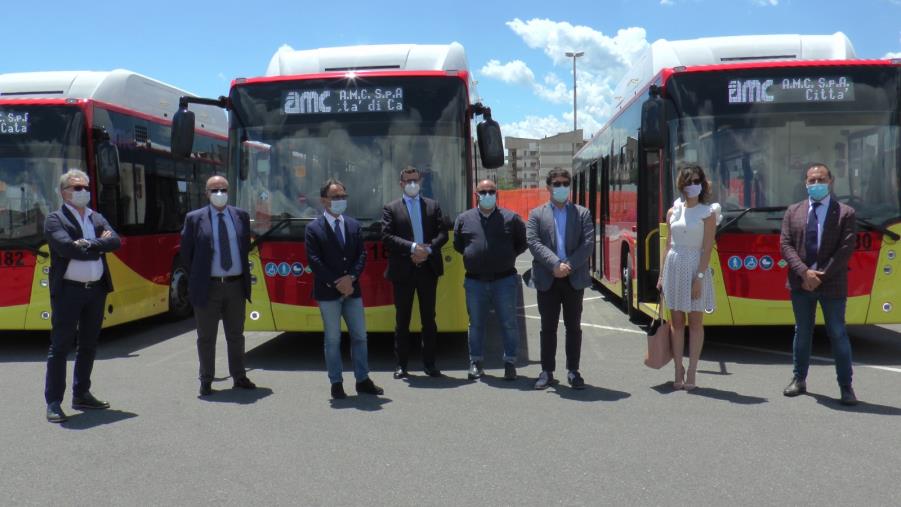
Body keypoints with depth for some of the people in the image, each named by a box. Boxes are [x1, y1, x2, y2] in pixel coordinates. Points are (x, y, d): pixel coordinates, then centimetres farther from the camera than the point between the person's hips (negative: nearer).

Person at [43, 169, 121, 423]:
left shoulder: (97, 218, 13)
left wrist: (88, 244, -16)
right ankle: (53, 402, 4)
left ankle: (81, 394, 24)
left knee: (88, 345, 13)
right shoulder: (55, 219, -3)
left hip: (96, 289, 6)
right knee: (60, 346, -1)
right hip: (68, 290, -6)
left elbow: (115, 240, -4)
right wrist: (99, 245, -12)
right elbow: (68, 248, -20)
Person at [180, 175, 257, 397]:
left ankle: (239, 377, 25)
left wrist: (243, 274, 8)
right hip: (208, 287, -3)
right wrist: (198, 277, 2)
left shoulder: (241, 216, 6)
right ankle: (206, 381, 19)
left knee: (236, 335, 13)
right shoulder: (194, 218, -2)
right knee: (206, 337, 6)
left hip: (236, 285, 3)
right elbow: (186, 254, 3)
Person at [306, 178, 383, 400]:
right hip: (327, 292, -4)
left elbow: (361, 255, 6)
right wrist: (336, 283, -15)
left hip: (352, 289, 4)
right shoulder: (314, 228, -3)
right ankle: (336, 383, 12)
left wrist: (351, 278, -10)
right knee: (332, 340, 4)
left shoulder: (353, 225, 10)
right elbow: (314, 261, -10)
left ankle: (363, 380, 18)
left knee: (360, 336, 8)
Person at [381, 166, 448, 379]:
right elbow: (387, 237, -8)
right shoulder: (391, 208, 4)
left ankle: (429, 363, 15)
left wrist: (428, 250, -13)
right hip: (403, 270, -2)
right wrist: (412, 247, -18)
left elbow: (443, 233, 3)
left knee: (429, 318, 7)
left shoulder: (433, 206, 10)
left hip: (428, 268, 2)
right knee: (402, 319, 6)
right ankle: (401, 364, 14)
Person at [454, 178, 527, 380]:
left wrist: (508, 256, 4)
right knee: (476, 324, 10)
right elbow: (457, 244, 16)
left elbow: (523, 242, 10)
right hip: (474, 281, 1)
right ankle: (475, 362, 21)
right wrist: (472, 255, 8)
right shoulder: (464, 219, 5)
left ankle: (510, 363, 14)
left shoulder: (511, 218, 1)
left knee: (509, 323, 2)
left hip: (504, 279, -1)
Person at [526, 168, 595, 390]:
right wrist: (555, 264, -18)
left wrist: (569, 266, -15)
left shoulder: (582, 213, 8)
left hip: (574, 278, 0)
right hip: (547, 279, 0)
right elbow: (533, 242, -6)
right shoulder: (536, 214, 7)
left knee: (573, 326, 6)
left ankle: (573, 371, 15)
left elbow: (588, 244, -3)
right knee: (548, 327, 6)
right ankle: (547, 371, 14)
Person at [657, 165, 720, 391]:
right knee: (676, 322, 7)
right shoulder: (673, 212, 9)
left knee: (695, 323, 4)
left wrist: (700, 277, -16)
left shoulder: (707, 213, -3)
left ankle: (691, 374, 9)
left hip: (694, 267, -4)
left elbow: (707, 249, -8)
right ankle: (678, 372, 15)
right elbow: (668, 245, 12)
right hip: (673, 266, 4)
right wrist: (661, 274, 8)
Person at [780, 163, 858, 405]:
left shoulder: (845, 213, -2)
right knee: (802, 332, 13)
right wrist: (804, 272, -13)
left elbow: (846, 249, -9)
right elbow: (786, 245, -1)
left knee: (838, 334, 3)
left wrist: (822, 275, -14)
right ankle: (799, 380, 24)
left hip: (832, 285, -3)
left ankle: (846, 386, 13)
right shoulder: (793, 211, 6)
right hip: (801, 283, 3)